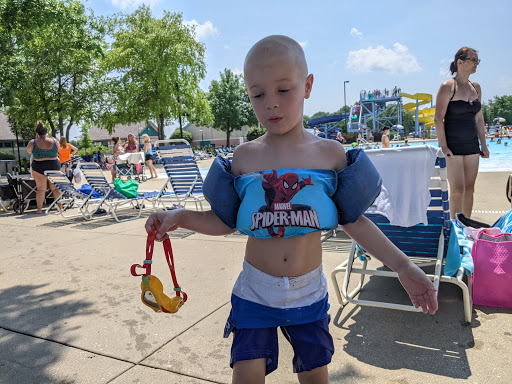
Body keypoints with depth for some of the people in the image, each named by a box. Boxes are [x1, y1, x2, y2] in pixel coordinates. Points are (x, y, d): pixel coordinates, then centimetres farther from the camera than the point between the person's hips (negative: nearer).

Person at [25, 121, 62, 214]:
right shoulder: (54, 141, -4)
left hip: (39, 167, -1)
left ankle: (39, 209, 5)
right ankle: (60, 207, 16)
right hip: (54, 166, 2)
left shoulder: (32, 143, -8)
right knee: (55, 188, 11)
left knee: (41, 189, 4)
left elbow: (28, 151, 12)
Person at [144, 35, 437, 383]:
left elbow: (354, 221, -2)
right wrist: (180, 217, -12)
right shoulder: (245, 157, -6)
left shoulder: (331, 153, -7)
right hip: (255, 291, 0)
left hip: (309, 291, 1)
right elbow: (226, 223, 1)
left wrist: (404, 266, -3)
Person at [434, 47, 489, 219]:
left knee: (469, 189, 8)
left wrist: (483, 144, 14)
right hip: (453, 145, -6)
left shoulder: (476, 87, 13)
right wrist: (443, 146, -16)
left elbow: (479, 118, 18)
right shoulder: (448, 87, -7)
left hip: (472, 145, 7)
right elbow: (438, 119, -11)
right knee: (457, 190, -7)